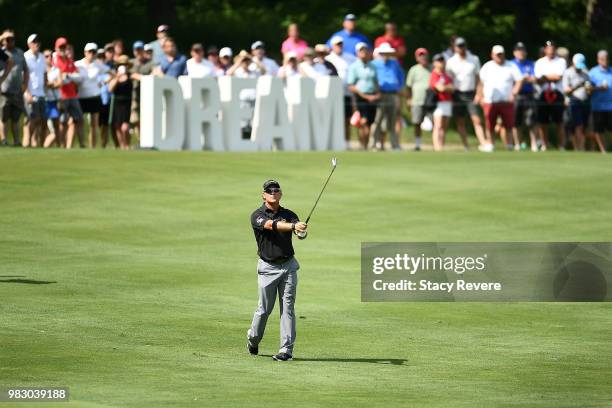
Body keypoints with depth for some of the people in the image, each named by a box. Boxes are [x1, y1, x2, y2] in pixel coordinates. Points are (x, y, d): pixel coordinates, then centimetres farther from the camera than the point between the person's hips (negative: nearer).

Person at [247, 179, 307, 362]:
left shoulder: (289, 215, 6)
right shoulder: (257, 216, -5)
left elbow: (299, 230, -13)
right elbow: (271, 225, -26)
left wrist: (302, 230, -39)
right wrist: (293, 226, -42)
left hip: (288, 266, 2)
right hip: (267, 267, -2)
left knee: (288, 307, -3)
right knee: (264, 309, 3)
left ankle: (286, 349, -3)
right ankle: (253, 339, 28)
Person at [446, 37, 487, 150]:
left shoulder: (474, 59, 5)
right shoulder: (451, 62, 3)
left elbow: (477, 77, 6)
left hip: (471, 94, -1)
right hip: (457, 94, 1)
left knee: (476, 120, -11)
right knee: (460, 122, 2)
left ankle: (483, 143, -17)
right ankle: (466, 146, 7)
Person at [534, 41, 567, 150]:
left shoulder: (560, 61, 7)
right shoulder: (540, 62, 12)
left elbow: (558, 77, -6)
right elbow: (538, 80, 2)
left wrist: (545, 77, 0)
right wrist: (552, 77, -10)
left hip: (557, 94, -2)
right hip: (543, 94, 2)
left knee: (559, 122, -4)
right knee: (542, 122, 1)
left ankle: (562, 145, -4)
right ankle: (544, 145, 9)